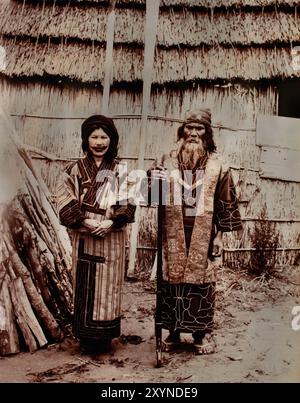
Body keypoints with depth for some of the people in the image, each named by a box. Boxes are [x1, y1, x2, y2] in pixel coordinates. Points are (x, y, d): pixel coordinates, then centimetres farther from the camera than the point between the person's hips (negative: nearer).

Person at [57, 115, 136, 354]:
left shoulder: (120, 170, 5)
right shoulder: (76, 169, 5)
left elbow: (128, 203, 0)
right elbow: (65, 200, -1)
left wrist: (110, 222, -15)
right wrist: (85, 221, -13)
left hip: (112, 236, 0)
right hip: (84, 235, 0)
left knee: (108, 284, 5)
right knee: (85, 284, 4)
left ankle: (106, 336, 18)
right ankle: (86, 336, 18)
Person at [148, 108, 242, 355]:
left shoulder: (217, 165, 2)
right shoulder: (169, 161, 6)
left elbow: (225, 203, 2)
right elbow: (153, 195, 8)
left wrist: (220, 235, -2)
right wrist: (153, 182, -14)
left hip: (203, 237, -1)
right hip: (174, 235, 2)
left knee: (202, 281, 4)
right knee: (171, 279, 6)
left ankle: (203, 333, 20)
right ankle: (173, 332, 21)